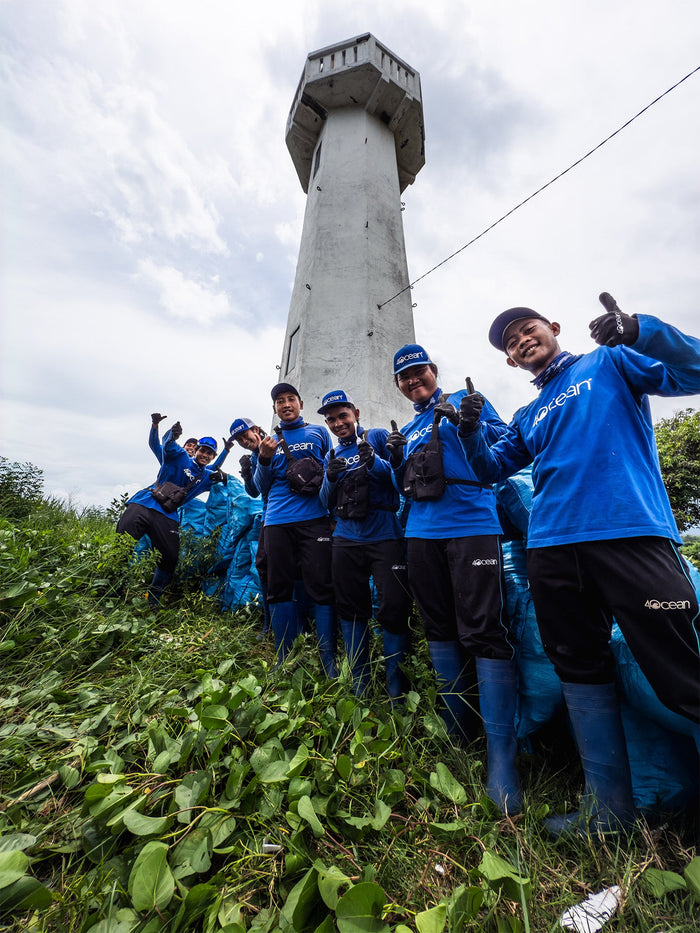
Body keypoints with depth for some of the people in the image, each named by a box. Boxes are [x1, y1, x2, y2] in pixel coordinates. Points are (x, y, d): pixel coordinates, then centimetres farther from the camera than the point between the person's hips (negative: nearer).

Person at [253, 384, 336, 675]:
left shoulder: (318, 432, 12)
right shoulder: (269, 441, 18)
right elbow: (261, 487, 14)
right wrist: (263, 459, -4)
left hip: (314, 519, -2)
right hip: (277, 522, 3)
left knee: (321, 585, -3)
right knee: (279, 587, 7)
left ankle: (328, 659, 9)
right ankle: (284, 658, 22)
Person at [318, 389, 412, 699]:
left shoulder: (378, 437, 1)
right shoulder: (331, 455, 16)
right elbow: (327, 502, 12)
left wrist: (375, 462, -21)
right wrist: (330, 478, -7)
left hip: (384, 536, -4)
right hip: (346, 539, 5)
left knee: (393, 607, -4)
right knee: (350, 608, 11)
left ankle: (395, 685, 21)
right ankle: (359, 682, 31)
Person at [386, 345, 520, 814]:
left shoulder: (466, 401, 8)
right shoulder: (409, 428, 22)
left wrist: (465, 423, -15)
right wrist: (396, 460, 3)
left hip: (472, 526, -5)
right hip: (422, 533, 6)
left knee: (482, 630, -8)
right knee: (440, 627, 12)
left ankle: (501, 756, 7)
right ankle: (457, 725, 30)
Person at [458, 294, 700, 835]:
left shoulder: (609, 363, 13)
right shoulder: (528, 416, 23)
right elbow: (492, 470, 19)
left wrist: (639, 332, -15)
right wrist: (472, 433, 1)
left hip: (632, 533, -4)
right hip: (553, 548, 5)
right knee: (582, 670, 11)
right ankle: (608, 806, 27)